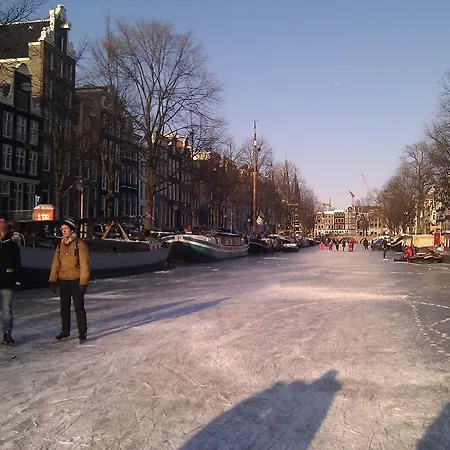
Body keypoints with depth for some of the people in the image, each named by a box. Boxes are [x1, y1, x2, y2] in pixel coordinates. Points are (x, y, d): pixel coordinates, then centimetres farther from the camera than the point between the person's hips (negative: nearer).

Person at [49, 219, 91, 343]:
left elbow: (85, 264, -12)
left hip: (76, 281, -6)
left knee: (79, 307, -2)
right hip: (63, 281, 6)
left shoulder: (80, 244, -10)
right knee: (64, 307, 15)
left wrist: (83, 282, -16)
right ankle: (65, 330, 30)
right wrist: (53, 280, 8)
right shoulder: (60, 245, 9)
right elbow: (56, 264, 13)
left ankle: (82, 334, 6)